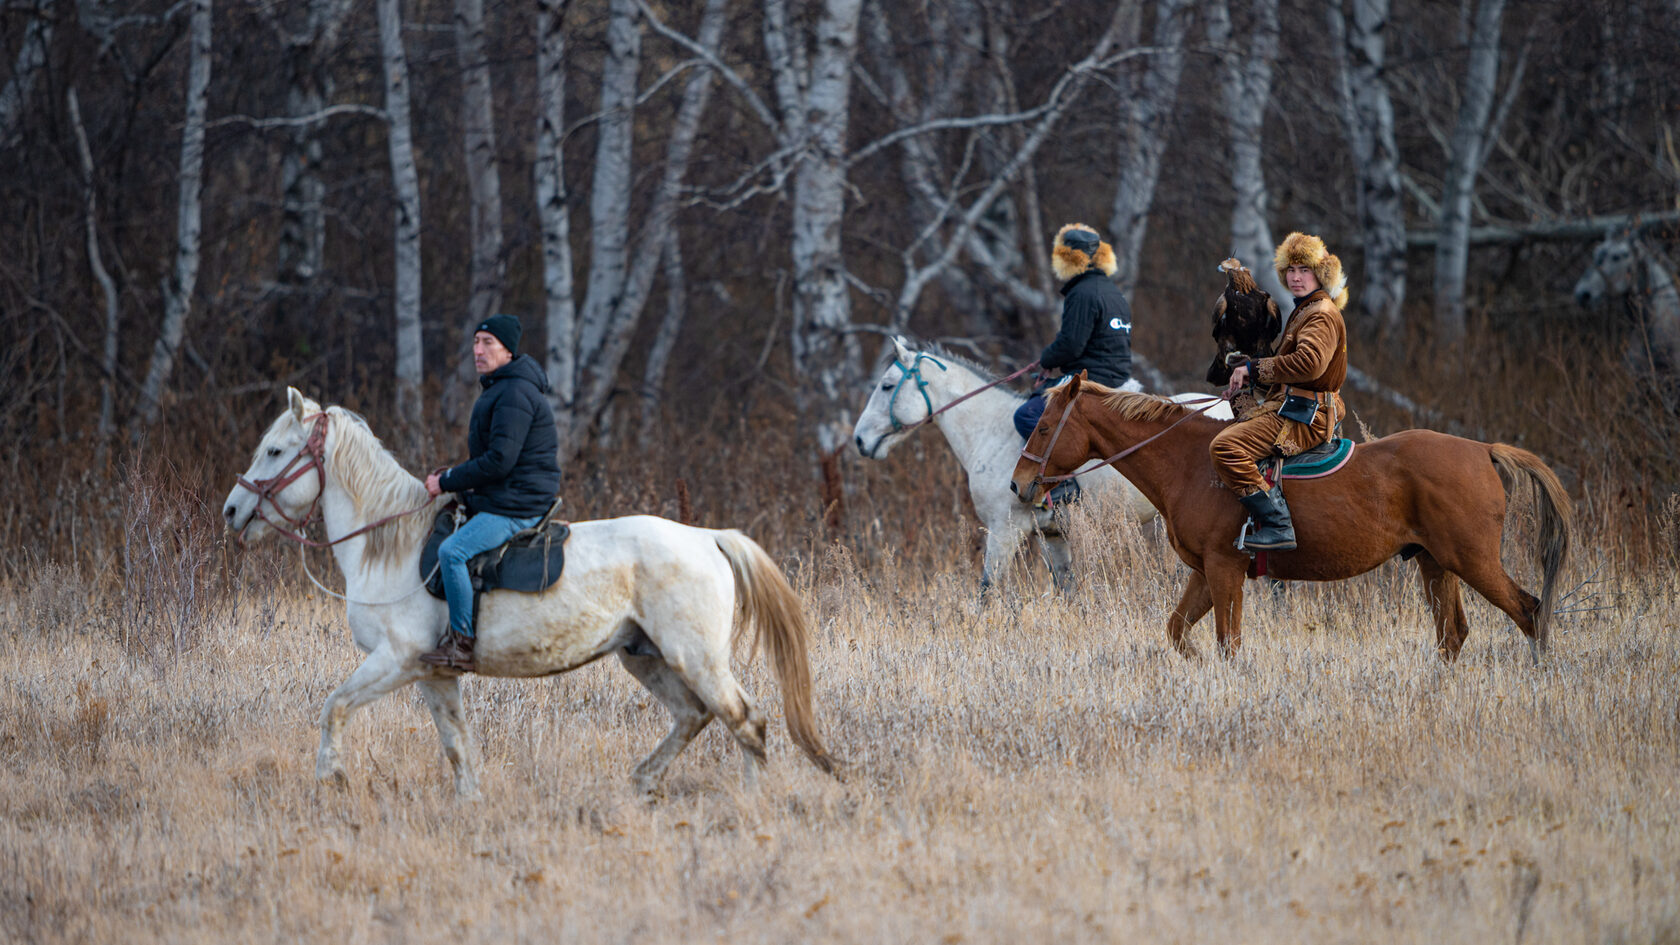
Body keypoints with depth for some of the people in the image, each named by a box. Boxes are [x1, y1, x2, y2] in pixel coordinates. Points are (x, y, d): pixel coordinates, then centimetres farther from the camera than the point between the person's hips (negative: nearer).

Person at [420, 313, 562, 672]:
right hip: (500, 499, 12)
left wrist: (447, 483, -16)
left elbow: (500, 461, -24)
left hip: (516, 506, -12)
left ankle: (462, 643, -23)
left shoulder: (515, 394, -17)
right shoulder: (498, 389, 18)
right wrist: (458, 475, 12)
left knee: (452, 551, -27)